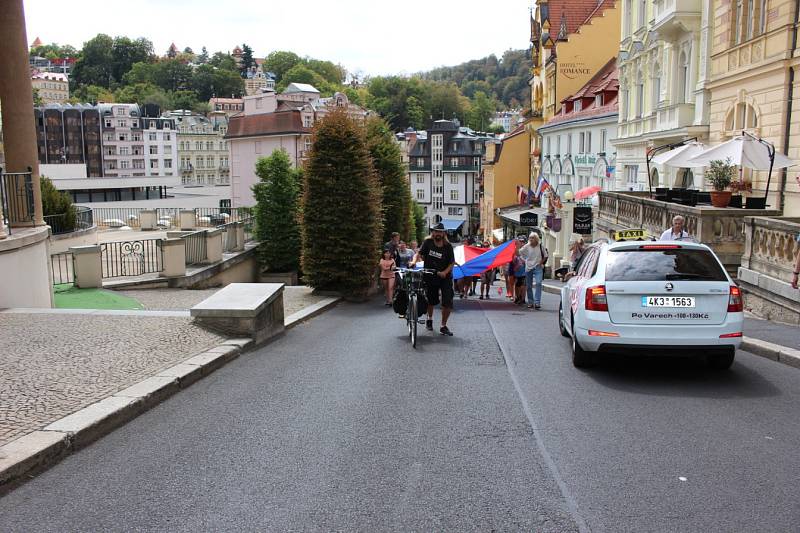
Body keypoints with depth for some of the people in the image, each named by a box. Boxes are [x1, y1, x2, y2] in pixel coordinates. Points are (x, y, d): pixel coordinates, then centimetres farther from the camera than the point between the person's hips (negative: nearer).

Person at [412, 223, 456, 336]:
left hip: (445, 277, 0)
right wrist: (414, 261, -30)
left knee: (448, 302, -11)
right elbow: (419, 253, -10)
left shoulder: (448, 246, -7)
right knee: (431, 300, 16)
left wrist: (445, 272, -20)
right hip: (430, 276, 1)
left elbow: (452, 262, -5)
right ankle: (429, 319, 46)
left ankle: (443, 326, 5)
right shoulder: (428, 242, -6)